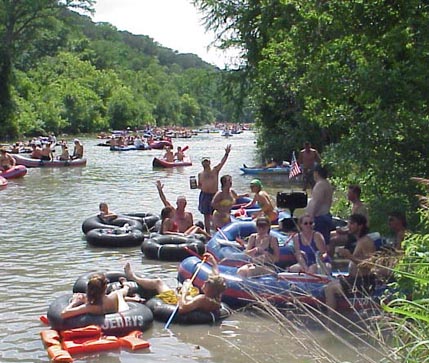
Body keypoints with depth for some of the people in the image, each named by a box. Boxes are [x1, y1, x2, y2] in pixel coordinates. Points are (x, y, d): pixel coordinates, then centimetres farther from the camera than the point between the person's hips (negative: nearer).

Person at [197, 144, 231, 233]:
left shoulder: (215, 170, 6)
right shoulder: (200, 174, 12)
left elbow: (222, 162, -6)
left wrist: (226, 154, -18)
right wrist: (200, 187, -4)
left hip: (214, 195, -1)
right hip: (204, 195, 1)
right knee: (206, 215, 6)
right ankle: (208, 233, 12)